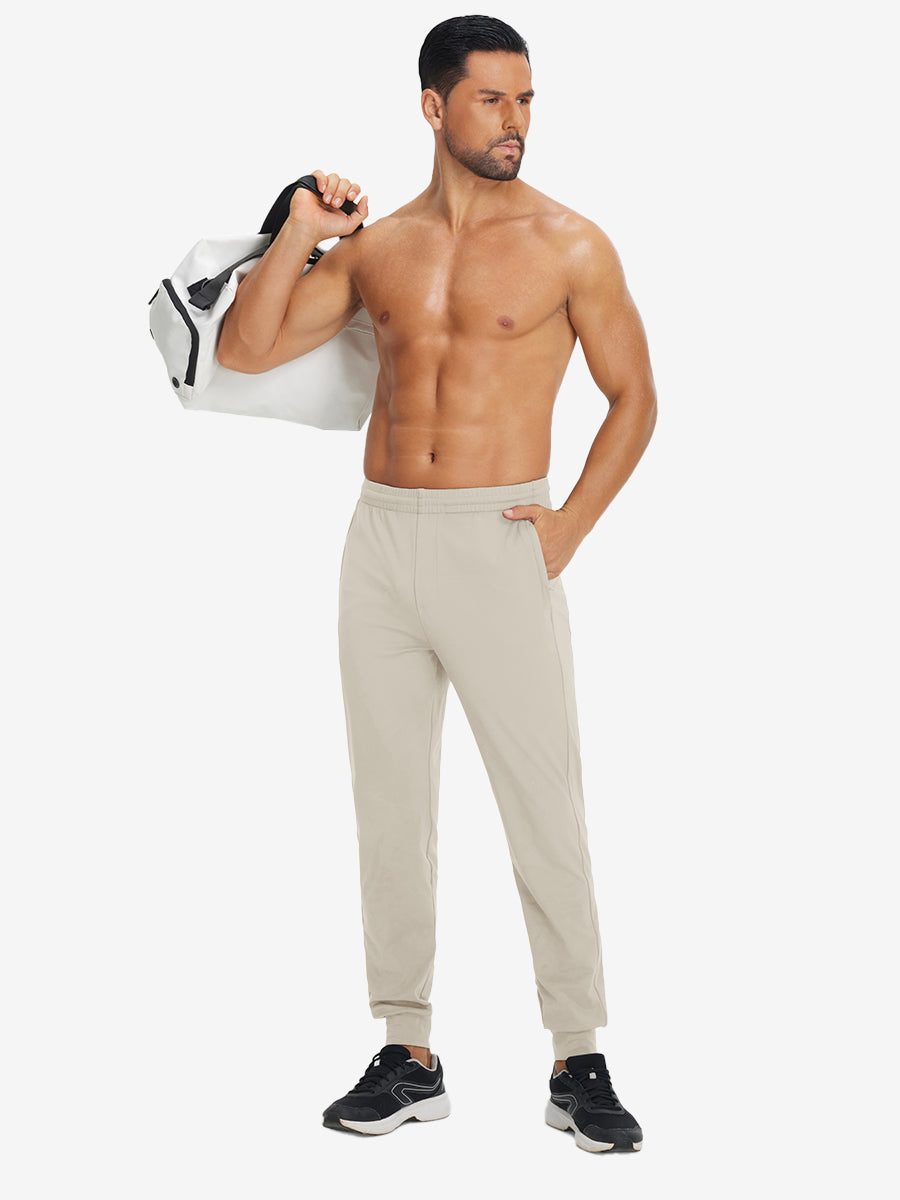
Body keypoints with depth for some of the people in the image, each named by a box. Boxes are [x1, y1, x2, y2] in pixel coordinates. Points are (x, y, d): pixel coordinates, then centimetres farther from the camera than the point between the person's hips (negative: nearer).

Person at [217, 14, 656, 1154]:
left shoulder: (568, 245, 0)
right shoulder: (377, 244, 10)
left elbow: (633, 397, 5)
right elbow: (244, 349, 6)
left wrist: (568, 528, -5)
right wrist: (299, 233, -4)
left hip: (497, 545, -4)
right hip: (380, 541, 4)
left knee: (545, 810, -4)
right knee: (390, 803, 8)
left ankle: (578, 1064, 7)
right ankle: (408, 1056, 19)